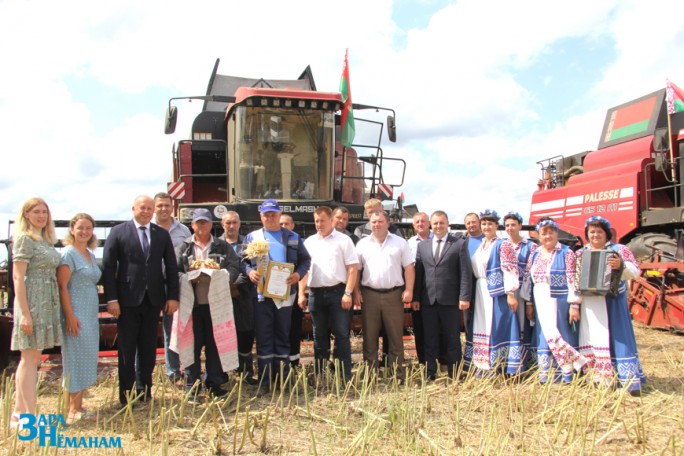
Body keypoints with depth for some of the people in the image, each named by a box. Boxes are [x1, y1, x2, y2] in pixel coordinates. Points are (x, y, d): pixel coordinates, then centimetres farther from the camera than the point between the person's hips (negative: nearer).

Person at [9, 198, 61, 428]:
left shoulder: (46, 240, 15)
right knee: (30, 359, -4)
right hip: (32, 303, -8)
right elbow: (18, 277, -14)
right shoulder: (25, 239, -8)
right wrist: (24, 313, -20)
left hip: (47, 304, 8)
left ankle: (18, 413, 22)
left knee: (30, 359, 13)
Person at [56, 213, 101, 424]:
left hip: (91, 314, 8)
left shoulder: (91, 254, 14)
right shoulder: (68, 253, -9)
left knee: (86, 360, 10)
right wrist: (70, 316, -20)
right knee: (77, 359, -3)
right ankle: (73, 410, 6)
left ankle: (78, 406, 19)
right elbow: (62, 286, -14)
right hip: (76, 315, -8)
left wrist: (94, 314, 15)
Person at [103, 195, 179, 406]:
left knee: (148, 348, 10)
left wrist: (172, 296, 1)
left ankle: (144, 391, 22)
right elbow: (109, 267, -4)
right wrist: (111, 298, -11)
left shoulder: (162, 234, 8)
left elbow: (171, 267, 8)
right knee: (127, 349, 6)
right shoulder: (118, 232, 0)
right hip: (128, 300, -2)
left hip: (153, 299, 3)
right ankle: (126, 393, 17)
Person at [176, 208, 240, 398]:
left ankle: (214, 384, 19)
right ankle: (191, 386, 15)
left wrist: (221, 277, -15)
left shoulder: (223, 246, 9)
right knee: (193, 345, 5)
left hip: (216, 303, 1)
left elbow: (234, 266, 3)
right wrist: (189, 278, -16)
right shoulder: (183, 248, 7)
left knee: (215, 344, 7)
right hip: (192, 304, -1)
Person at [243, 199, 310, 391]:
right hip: (261, 293, -1)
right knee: (263, 338, 1)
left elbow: (305, 259, 10)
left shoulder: (293, 237, 11)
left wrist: (299, 274, -8)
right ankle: (264, 381, 8)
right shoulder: (252, 237, 10)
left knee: (283, 337, 8)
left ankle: (283, 379, 18)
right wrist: (249, 272, -13)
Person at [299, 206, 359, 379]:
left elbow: (353, 268, -5)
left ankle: (345, 376, 6)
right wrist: (301, 293, 4)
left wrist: (348, 293, -12)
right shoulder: (309, 242, 12)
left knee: (341, 335, -1)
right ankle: (320, 375, 20)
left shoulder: (343, 240, 0)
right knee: (319, 336, 11)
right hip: (316, 293, 4)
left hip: (338, 292, -4)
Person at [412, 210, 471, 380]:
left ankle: (454, 375, 16)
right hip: (428, 301, 3)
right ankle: (429, 373, 17)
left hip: (451, 301, -3)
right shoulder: (422, 245, 11)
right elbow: (418, 272, 9)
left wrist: (464, 297, -11)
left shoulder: (460, 244, 1)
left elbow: (465, 272, -4)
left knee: (452, 339, 6)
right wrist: (415, 297, 4)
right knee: (430, 340, 9)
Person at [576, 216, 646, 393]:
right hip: (589, 306, 3)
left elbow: (635, 272, -4)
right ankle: (596, 379, 12)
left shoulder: (618, 250, 4)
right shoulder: (581, 253, 14)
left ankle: (630, 382, -2)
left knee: (616, 337, -5)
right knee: (590, 339, 4)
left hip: (612, 303, -3)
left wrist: (621, 265, -22)